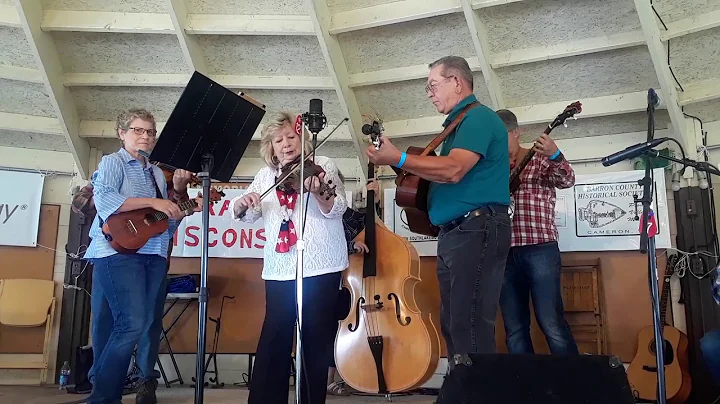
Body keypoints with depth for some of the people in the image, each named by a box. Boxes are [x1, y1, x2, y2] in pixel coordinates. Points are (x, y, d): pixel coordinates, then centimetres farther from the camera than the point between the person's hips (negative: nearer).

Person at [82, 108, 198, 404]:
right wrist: (153, 202, -18)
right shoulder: (112, 162, 5)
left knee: (151, 326, 5)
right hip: (118, 251, -7)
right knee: (131, 324, -17)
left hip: (154, 255, 7)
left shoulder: (157, 173, 21)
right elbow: (104, 200, -15)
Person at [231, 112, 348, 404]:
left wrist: (319, 193, -29)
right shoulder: (265, 175, 14)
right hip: (279, 269, 3)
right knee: (273, 339, 0)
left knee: (316, 338, 3)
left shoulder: (322, 165, 3)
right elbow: (248, 216, 8)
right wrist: (241, 203, -14)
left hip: (321, 265, -2)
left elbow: (337, 209, -8)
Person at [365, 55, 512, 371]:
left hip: (477, 230, -11)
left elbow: (453, 170, -22)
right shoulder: (459, 123, 24)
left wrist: (398, 160, -21)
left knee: (470, 327, -13)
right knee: (452, 324, 12)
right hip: (453, 233, 11)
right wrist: (405, 165, 9)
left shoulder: (479, 117, -7)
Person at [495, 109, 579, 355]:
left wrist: (555, 156, -31)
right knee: (514, 329, 6)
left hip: (540, 250, -4)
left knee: (551, 323, -8)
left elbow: (566, 181, -13)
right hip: (505, 253, 5)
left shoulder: (540, 159, 5)